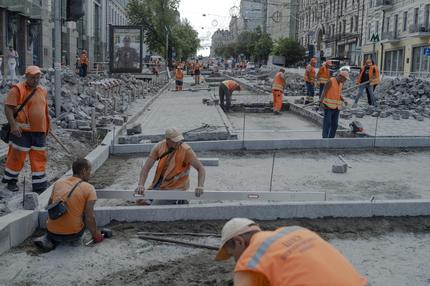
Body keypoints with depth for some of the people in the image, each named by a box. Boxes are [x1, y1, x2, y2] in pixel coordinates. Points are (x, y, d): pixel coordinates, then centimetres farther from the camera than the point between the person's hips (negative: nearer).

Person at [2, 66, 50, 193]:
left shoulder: (43, 91, 12)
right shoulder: (17, 89, -9)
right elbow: (8, 107, -13)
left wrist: (48, 125, 22)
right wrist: (13, 125, -22)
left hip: (39, 131, 6)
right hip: (22, 131, -6)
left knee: (39, 158, 7)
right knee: (17, 156, 4)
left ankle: (39, 186, 14)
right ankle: (10, 181, 24)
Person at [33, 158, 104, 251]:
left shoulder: (58, 182, 7)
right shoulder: (89, 189, -8)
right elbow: (89, 217, -12)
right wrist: (95, 234, 3)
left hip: (52, 232, 4)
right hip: (73, 234, -3)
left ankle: (48, 239, 10)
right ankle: (76, 239, 11)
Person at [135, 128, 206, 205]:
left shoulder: (186, 150, -22)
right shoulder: (159, 147, -12)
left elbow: (201, 168, -20)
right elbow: (146, 167, -12)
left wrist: (200, 186, -36)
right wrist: (141, 185, -25)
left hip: (175, 187, -5)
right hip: (160, 183, 5)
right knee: (141, 201, 7)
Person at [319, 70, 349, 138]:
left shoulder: (341, 83, 11)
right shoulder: (331, 81, -10)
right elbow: (324, 92, -14)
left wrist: (344, 100, 6)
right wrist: (321, 102, -24)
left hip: (336, 107, 7)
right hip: (328, 106, -7)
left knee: (334, 124, 6)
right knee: (327, 123, -10)